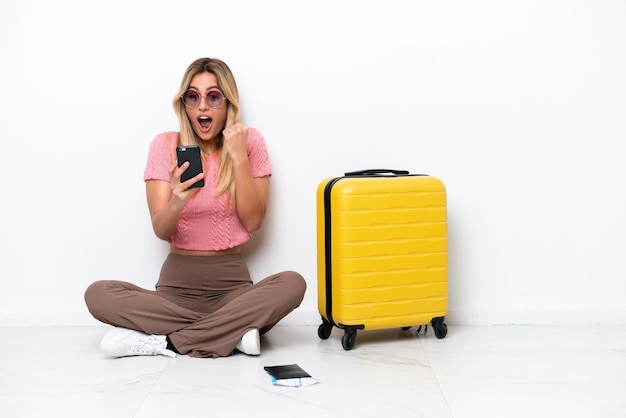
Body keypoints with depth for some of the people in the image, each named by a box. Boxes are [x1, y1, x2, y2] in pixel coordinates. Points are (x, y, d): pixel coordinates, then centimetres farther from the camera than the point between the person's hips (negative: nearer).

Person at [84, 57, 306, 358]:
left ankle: (167, 341, -24)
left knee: (293, 283, -31)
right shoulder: (166, 145, 0)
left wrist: (238, 157, -14)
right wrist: (176, 202, -30)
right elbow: (161, 231, -7)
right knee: (98, 294, -25)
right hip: (177, 283, 0)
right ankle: (232, 332, -22)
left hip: (231, 283, 0)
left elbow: (253, 221, -6)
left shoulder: (250, 142, 1)